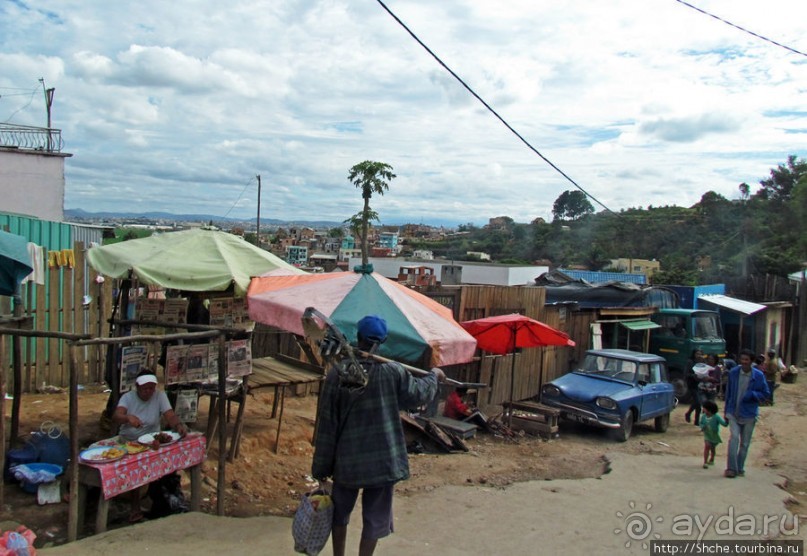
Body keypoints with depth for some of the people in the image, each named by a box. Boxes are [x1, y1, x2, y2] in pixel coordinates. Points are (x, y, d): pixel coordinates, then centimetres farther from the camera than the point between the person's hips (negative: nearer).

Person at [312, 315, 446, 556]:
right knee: (374, 519, 12)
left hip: (347, 460, 2)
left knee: (339, 513, 23)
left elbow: (327, 423, -6)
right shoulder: (392, 371, -11)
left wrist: (321, 467, 3)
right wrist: (433, 376, 28)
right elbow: (418, 394, 7)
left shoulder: (337, 374, -9)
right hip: (382, 460, -1)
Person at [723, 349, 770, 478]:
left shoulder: (758, 376, -6)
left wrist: (752, 394, -20)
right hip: (734, 413, 0)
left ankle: (740, 468, 21)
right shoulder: (733, 373, -2)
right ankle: (731, 468, -11)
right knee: (734, 438, -14)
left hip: (749, 415, 0)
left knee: (745, 443, 8)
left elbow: (766, 394, 0)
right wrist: (726, 411, 10)